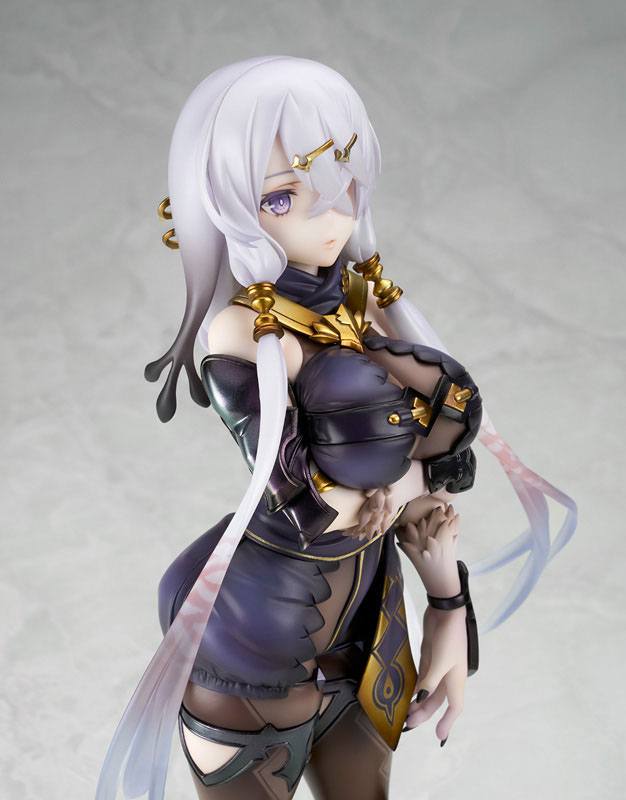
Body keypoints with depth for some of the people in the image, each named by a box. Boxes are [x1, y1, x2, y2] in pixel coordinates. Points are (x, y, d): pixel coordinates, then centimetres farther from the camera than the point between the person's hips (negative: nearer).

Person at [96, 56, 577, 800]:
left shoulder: (360, 298, -4)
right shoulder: (244, 333, -25)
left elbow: (411, 475, 1)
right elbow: (308, 509, -25)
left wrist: (449, 613, 2)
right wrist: (423, 456, -10)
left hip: (362, 605, 7)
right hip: (264, 628, -6)